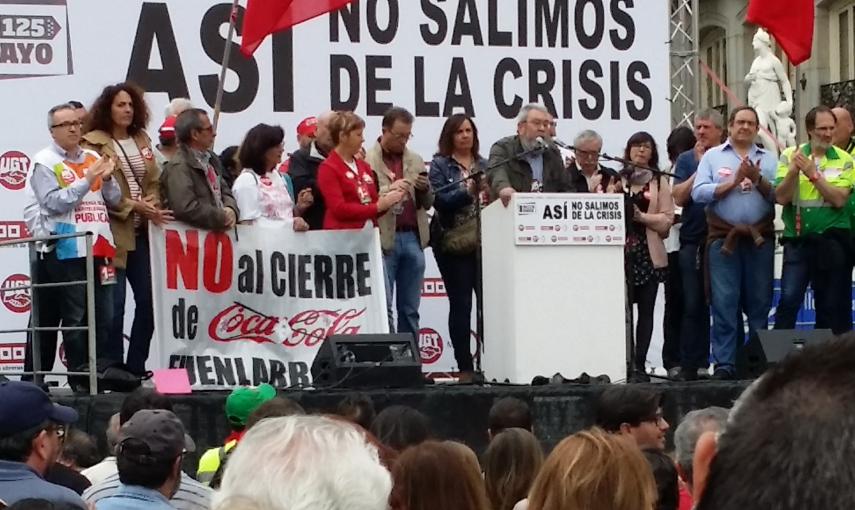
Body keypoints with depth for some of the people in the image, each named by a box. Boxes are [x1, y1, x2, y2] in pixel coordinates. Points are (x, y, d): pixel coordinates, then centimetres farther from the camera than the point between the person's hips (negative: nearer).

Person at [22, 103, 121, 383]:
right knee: (75, 318, -2)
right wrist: (88, 179, -15)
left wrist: (107, 178, -6)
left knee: (105, 317, 5)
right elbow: (54, 202, -14)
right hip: (65, 251, -5)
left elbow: (115, 200, 14)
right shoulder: (44, 162, -2)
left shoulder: (93, 158, 15)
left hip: (98, 248, 6)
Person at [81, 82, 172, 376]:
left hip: (142, 230, 6)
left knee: (148, 298, 5)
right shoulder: (95, 143, -5)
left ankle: (137, 366, 15)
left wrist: (152, 205, -6)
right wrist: (134, 206, -17)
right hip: (114, 232, -6)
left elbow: (154, 181, 14)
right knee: (115, 303, -6)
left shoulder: (141, 140, 16)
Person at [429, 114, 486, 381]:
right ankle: (465, 367, 4)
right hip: (453, 244, -3)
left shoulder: (483, 164, 15)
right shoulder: (440, 165, 3)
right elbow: (440, 200, -10)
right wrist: (467, 192, -23)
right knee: (460, 305, -1)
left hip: (483, 242, 3)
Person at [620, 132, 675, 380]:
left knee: (646, 310, 1)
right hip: (621, 250, -1)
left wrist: (642, 216, -9)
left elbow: (667, 219, 3)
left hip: (649, 252, 1)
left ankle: (640, 364, 4)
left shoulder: (660, 182, 10)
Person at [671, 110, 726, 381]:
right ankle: (690, 365, 4)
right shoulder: (686, 159, 11)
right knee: (693, 305, 2)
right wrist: (700, 167, -6)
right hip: (693, 241, 1)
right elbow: (679, 197, -1)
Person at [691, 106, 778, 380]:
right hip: (723, 237, -2)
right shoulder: (713, 156, 9)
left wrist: (758, 180, -13)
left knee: (760, 302, 4)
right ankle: (724, 363, -3)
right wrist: (733, 182, -9)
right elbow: (698, 193, -4)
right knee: (724, 302, -5)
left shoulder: (768, 159, 13)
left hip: (760, 238, 2)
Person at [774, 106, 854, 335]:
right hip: (798, 240, -1)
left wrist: (814, 174, -17)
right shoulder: (790, 156, 2)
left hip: (833, 242, 1)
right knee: (788, 299, -10)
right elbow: (781, 197, -6)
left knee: (832, 307, 7)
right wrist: (793, 171, -21)